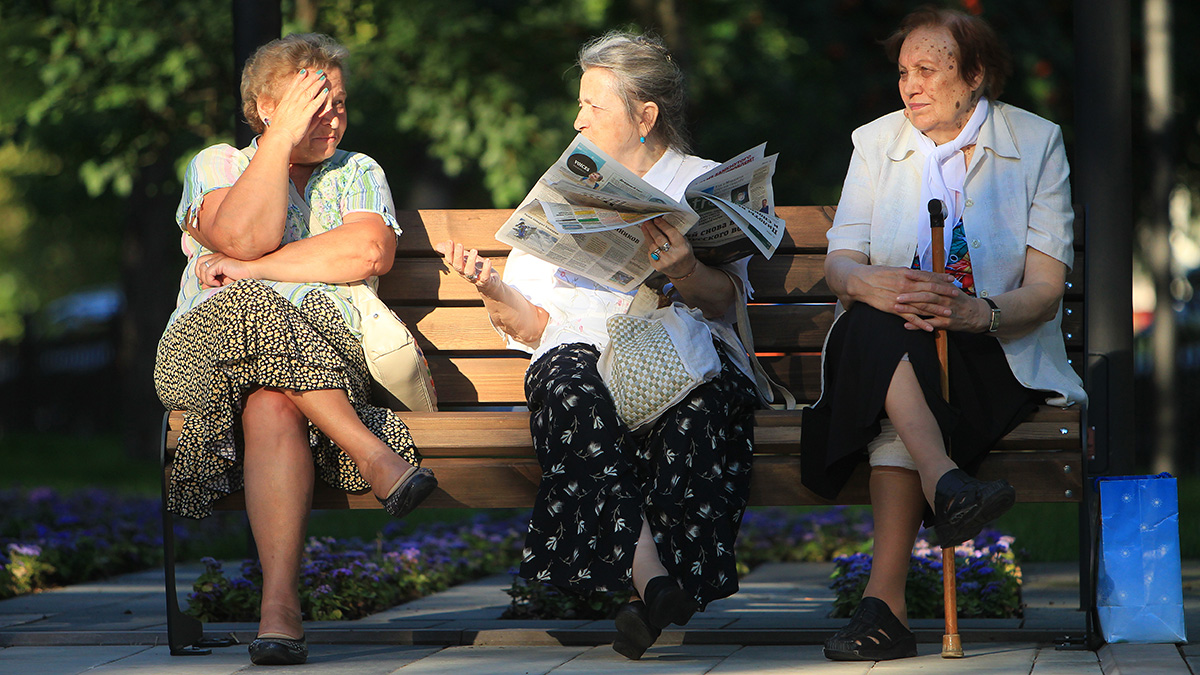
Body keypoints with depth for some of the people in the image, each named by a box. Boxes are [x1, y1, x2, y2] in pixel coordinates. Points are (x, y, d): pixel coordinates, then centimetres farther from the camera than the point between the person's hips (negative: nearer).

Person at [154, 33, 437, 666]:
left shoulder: (357, 173, 21)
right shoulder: (215, 165, 16)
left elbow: (371, 252, -2)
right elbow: (243, 235, -7)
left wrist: (253, 270, -5)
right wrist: (282, 137, -5)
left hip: (326, 349, 1)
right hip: (204, 348, -1)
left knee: (273, 406, -37)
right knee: (252, 310, -39)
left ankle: (280, 602, -49)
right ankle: (375, 454, -39)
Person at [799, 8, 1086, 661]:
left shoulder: (1036, 143, 3)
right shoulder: (876, 142, 10)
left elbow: (1045, 290, -6)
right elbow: (839, 260, 0)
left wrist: (979, 311, -29)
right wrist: (867, 282, -27)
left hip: (1002, 355, -2)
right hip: (889, 350, 2)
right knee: (877, 321, -35)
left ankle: (885, 600, -43)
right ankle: (946, 484, -54)